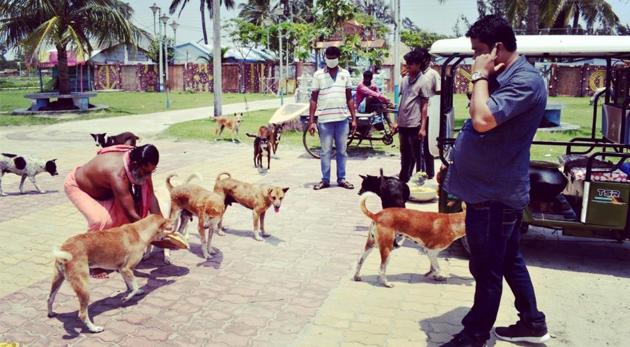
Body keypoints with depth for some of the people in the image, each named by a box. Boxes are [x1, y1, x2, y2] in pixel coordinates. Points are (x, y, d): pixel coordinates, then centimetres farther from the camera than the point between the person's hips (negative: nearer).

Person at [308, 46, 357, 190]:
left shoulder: (345, 74, 8)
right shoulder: (318, 75, 2)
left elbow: (349, 98, 10)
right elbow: (314, 99, 1)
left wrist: (354, 118, 4)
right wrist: (311, 121, -4)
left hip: (342, 119, 2)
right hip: (324, 119, -2)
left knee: (342, 151, 8)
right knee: (325, 151, 4)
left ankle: (341, 178, 18)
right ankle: (325, 180, 13)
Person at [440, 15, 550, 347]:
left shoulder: (525, 81, -20)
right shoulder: (503, 77, 11)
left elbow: (482, 120, -33)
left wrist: (480, 76, -20)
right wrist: (456, 165, 19)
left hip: (494, 194, -10)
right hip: (494, 188, 10)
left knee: (486, 270, 4)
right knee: (509, 260, 21)